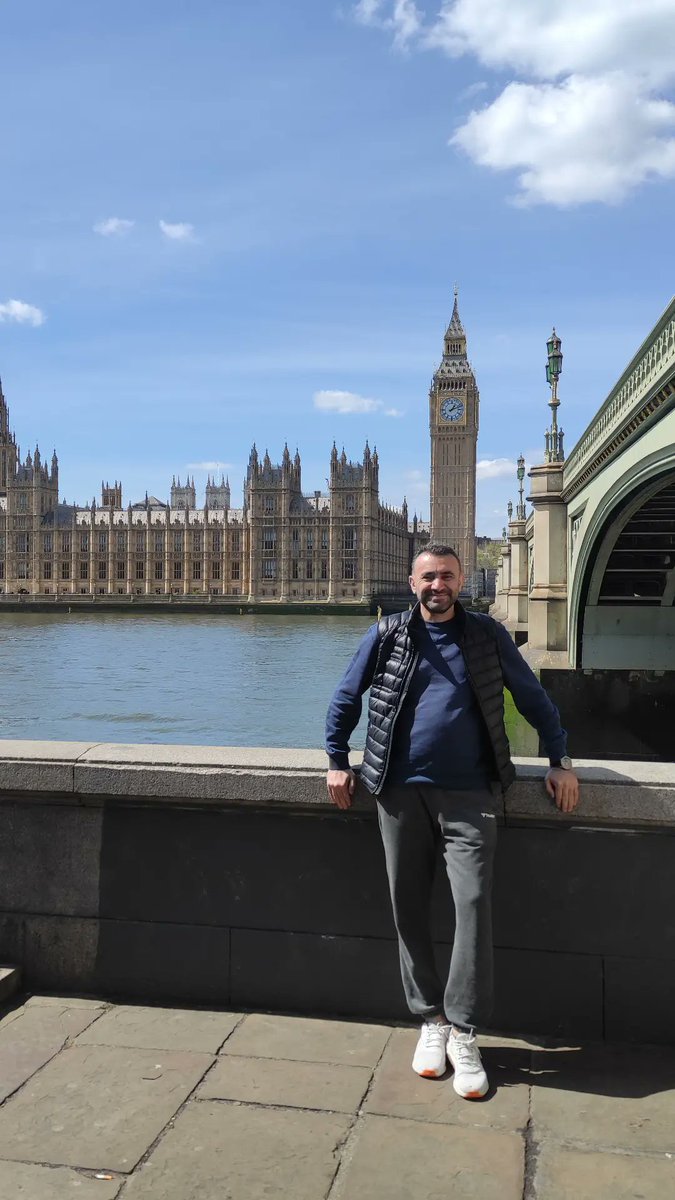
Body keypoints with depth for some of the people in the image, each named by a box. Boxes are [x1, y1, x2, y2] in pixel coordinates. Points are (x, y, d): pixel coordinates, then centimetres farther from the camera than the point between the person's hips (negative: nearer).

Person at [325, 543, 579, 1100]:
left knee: (474, 903, -9)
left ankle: (463, 1030, 5)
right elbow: (346, 698, 14)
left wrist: (560, 760, 8)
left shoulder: (487, 634, 6)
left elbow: (534, 698, 13)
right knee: (410, 907, 6)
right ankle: (431, 1019, 22)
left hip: (468, 794, -1)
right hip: (400, 792, 1)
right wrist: (338, 762, 9)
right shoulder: (387, 635, 6)